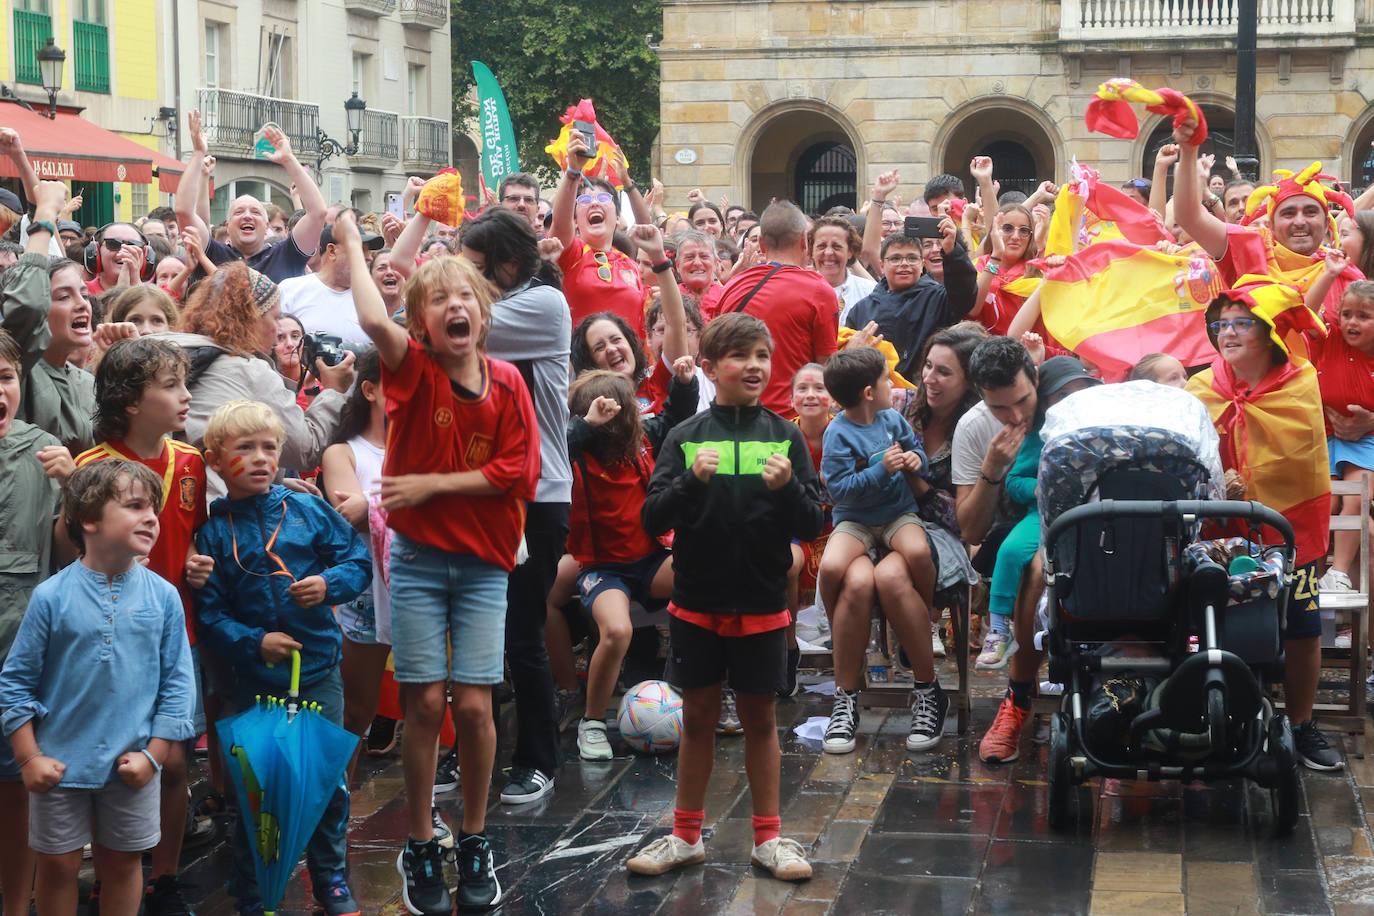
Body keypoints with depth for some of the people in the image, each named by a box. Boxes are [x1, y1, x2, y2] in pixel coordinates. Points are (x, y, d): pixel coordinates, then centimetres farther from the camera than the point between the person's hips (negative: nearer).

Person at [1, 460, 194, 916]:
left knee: (123, 861, 14)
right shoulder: (51, 596, -10)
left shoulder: (162, 595, -5)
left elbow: (177, 683, -1)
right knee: (57, 865, 10)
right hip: (61, 763, -1)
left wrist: (153, 754, -5)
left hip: (133, 767, 1)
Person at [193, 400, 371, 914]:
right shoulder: (212, 532, -3)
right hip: (255, 680, -1)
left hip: (319, 672, 1)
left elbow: (358, 562, 3)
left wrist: (329, 583, -16)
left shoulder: (309, 511, 0)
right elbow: (208, 614, -6)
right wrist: (253, 642, -18)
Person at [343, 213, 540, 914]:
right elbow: (373, 321, -27)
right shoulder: (413, 371, -6)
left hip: (483, 565, 1)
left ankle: (474, 842, 18)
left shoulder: (507, 383, -1)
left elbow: (517, 473, -7)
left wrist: (434, 484, -12)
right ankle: (419, 845, 17)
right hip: (418, 560, -1)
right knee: (424, 702, 1)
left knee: (474, 705, -1)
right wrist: (351, 242, -19)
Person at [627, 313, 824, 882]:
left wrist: (787, 487, -21)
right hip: (697, 601, 0)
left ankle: (768, 838, 20)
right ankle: (686, 836, 23)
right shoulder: (686, 436, -3)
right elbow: (653, 520, -6)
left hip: (762, 604, 0)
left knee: (760, 717, 9)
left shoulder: (785, 436, -1)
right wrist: (692, 479, -23)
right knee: (698, 716, 10)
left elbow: (811, 526, -1)